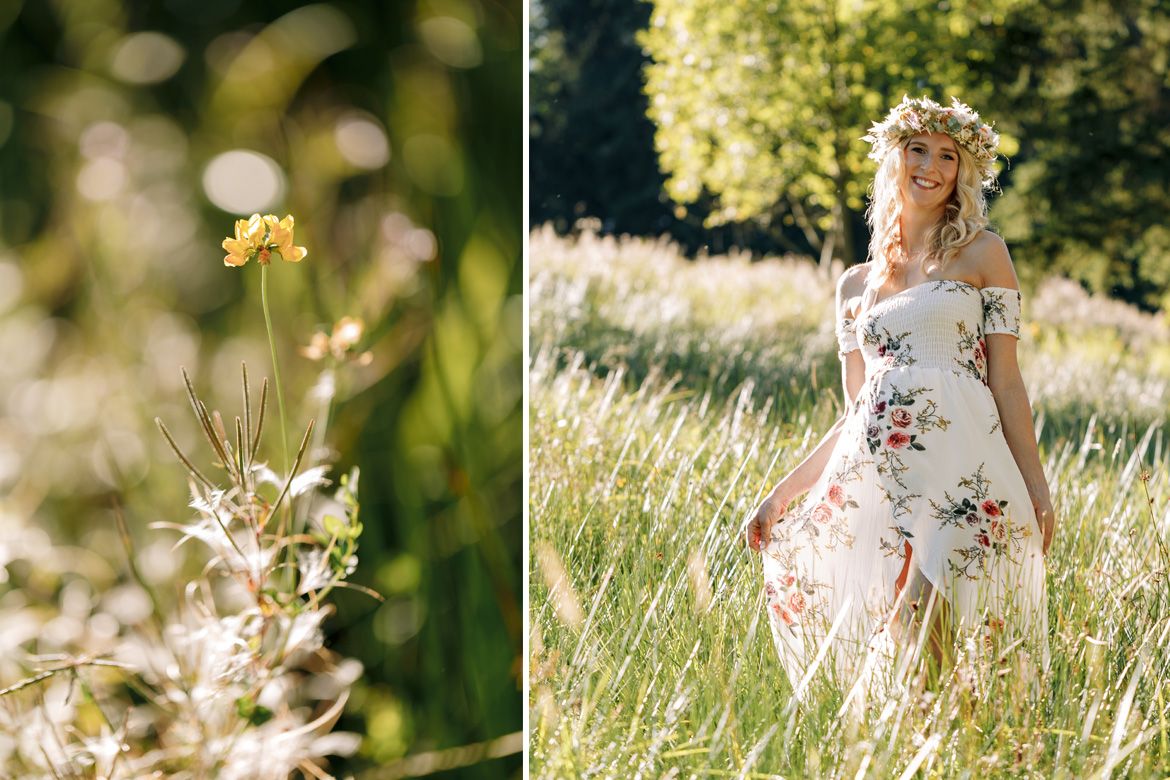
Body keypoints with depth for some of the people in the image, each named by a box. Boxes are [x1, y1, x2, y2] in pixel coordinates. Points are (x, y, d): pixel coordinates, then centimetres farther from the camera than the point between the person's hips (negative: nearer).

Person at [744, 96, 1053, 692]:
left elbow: (1006, 381, 6)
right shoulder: (857, 285, 20)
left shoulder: (982, 254, 11)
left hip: (958, 469, -4)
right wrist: (782, 492, 16)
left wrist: (1036, 485, -2)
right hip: (871, 476, 4)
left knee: (917, 623, -23)